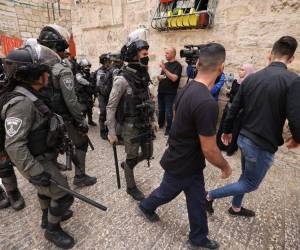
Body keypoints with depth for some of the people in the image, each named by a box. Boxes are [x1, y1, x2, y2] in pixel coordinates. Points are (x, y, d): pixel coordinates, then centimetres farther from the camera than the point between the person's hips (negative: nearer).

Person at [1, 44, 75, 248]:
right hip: (38, 161, -10)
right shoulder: (21, 102, -28)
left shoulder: (31, 96, 3)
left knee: (47, 190, 28)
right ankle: (52, 229, 27)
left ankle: (48, 216, 51)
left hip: (44, 156, 10)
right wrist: (35, 172, -29)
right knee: (63, 196, 3)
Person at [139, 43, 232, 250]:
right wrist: (225, 167, -8)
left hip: (189, 162, 8)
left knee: (197, 200, 22)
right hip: (183, 165, -8)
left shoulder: (187, 89, -4)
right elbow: (209, 150, -28)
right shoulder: (207, 103, -34)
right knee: (167, 192, 22)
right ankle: (146, 206, 53)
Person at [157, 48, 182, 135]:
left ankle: (168, 128, 13)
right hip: (161, 91, 6)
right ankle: (160, 124, 31)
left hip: (170, 93, -6)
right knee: (161, 109, 14)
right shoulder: (165, 64, 13)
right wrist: (159, 77, -3)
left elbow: (174, 78, -21)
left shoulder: (177, 65, -7)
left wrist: (164, 69, -21)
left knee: (168, 111, 0)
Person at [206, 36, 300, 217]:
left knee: (246, 177, 26)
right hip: (263, 145, -6)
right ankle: (210, 195, 16)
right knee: (251, 184, 16)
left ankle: (236, 208, 43)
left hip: (244, 138, 7)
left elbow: (234, 109, 4)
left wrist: (227, 131, 17)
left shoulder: (251, 78, 1)